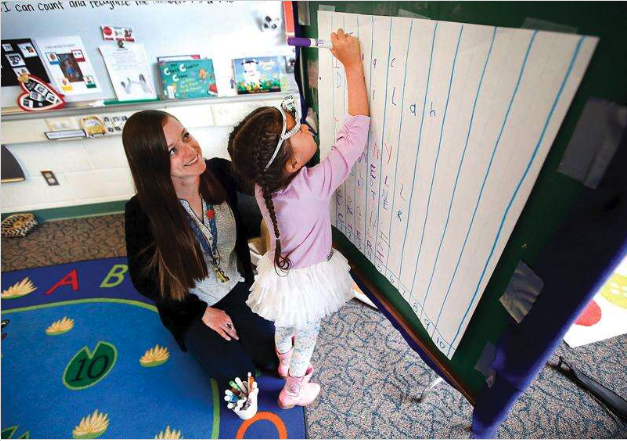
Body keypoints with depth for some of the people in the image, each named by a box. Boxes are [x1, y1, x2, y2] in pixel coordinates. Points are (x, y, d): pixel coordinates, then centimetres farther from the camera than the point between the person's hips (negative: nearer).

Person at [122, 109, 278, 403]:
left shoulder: (218, 172, -18)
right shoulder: (142, 211, -24)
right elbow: (144, 281, -12)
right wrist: (202, 311, -12)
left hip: (237, 286, 3)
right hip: (190, 306, -2)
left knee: (272, 357, -2)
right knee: (239, 375, -5)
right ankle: (205, 341, 26)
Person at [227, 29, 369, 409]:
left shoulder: (263, 185, -20)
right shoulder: (315, 186, -36)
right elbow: (357, 128, -32)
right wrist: (352, 63, -26)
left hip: (279, 272, 6)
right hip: (307, 282, -5)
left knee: (283, 326, 33)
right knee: (306, 337, 24)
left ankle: (285, 362, 64)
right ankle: (294, 391, 51)